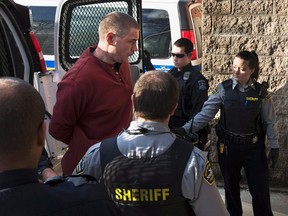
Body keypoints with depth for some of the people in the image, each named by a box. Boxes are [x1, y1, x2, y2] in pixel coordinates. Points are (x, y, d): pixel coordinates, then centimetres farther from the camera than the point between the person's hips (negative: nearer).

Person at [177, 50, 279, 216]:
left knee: (260, 190, 6)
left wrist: (274, 147, 2)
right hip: (228, 146, 1)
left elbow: (269, 122, 1)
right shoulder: (223, 89, -7)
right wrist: (185, 129, -21)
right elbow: (205, 114, -11)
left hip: (254, 147, 0)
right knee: (231, 188, 16)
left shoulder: (261, 92, -6)